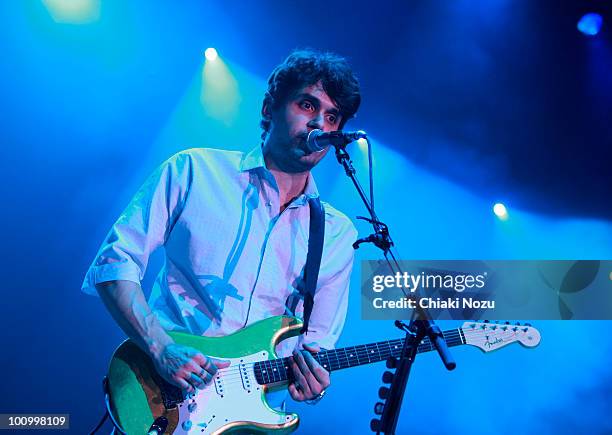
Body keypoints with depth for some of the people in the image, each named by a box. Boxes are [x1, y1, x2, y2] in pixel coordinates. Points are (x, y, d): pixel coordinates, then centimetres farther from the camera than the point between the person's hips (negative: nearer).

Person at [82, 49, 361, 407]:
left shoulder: (339, 235, 10)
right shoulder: (194, 172, 3)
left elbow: (316, 341, 15)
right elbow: (115, 261, 0)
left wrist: (311, 381, -7)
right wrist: (161, 348, -12)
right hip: (165, 398, -4)